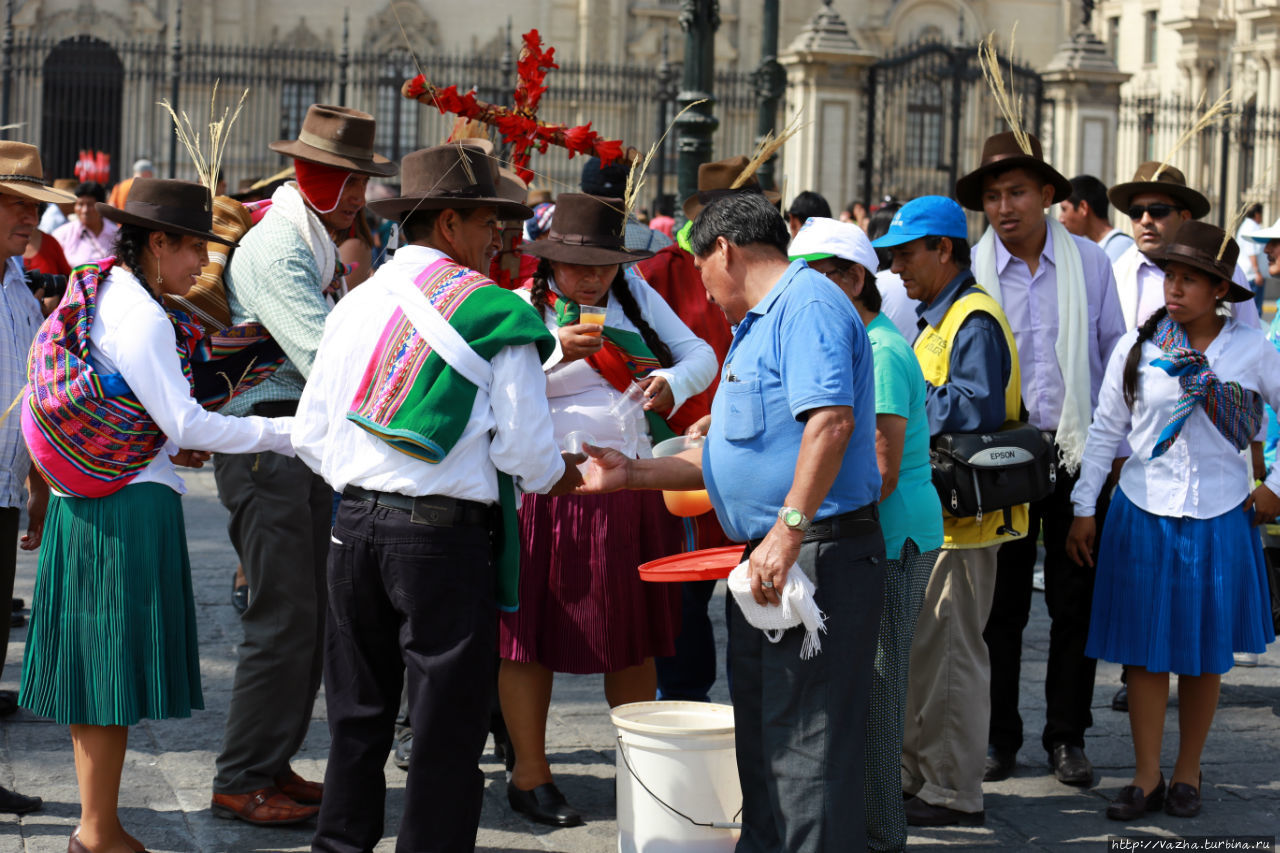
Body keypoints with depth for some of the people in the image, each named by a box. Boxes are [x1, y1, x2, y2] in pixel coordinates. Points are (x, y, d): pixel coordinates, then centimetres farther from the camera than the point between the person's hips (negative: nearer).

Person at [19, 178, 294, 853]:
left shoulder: (92, 296, 12)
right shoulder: (142, 316, -17)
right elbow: (187, 425, -17)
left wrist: (164, 445, 12)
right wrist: (286, 432, -11)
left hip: (82, 504, 9)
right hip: (133, 506, -9)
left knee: (94, 664, 14)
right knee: (116, 669, -2)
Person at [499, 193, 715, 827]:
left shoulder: (635, 294, 13)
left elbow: (700, 356, 12)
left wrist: (672, 383, -9)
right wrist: (555, 353, -24)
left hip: (638, 490, 5)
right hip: (553, 493, -5)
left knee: (635, 637, 11)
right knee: (534, 634, 0)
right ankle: (529, 774, 12)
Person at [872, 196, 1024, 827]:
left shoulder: (973, 320, -15)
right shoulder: (936, 319, 18)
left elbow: (977, 408, -26)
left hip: (963, 517, -10)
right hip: (931, 514, 10)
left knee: (947, 653, -4)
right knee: (910, 648, 16)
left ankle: (954, 793, 3)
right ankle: (912, 774, 26)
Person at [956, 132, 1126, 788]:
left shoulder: (1090, 264, 1)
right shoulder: (969, 272, -1)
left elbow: (1116, 356, 6)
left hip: (1079, 453, 0)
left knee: (1075, 600, 6)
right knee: (1001, 602, 6)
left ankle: (1067, 737, 17)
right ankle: (998, 735, 16)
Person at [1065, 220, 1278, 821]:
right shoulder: (1137, 348, -2)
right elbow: (1105, 431, 3)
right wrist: (1084, 508, 1)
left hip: (1220, 516, 0)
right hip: (1143, 513, 0)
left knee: (1205, 652, 9)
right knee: (1144, 650, 2)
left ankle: (1188, 772, 22)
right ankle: (1146, 778, 10)